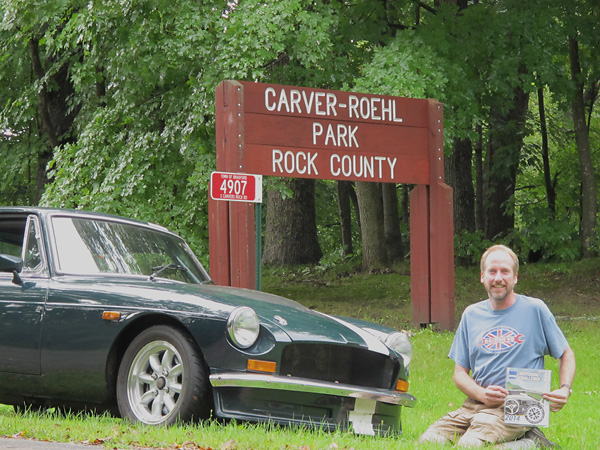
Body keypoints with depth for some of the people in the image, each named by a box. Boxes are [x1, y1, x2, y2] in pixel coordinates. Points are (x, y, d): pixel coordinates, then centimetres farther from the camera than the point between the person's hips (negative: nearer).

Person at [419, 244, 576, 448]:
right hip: (475, 404, 5)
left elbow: (566, 355, 12)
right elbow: (460, 372, 14)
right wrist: (481, 394, -8)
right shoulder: (471, 315, 14)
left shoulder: (535, 309, 4)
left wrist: (565, 389, -9)